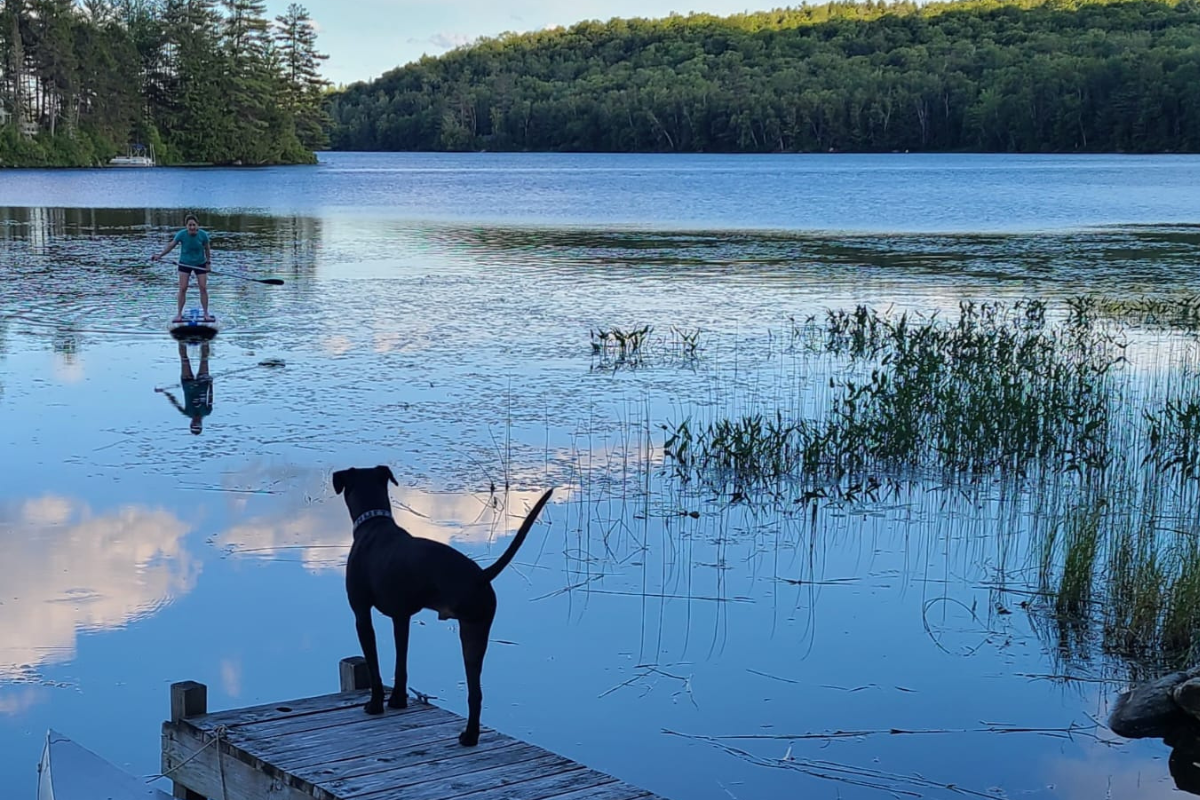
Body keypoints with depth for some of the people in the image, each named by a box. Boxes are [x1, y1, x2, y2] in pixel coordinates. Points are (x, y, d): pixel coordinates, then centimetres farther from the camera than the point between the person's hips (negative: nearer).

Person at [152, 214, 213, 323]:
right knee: (182, 288, -3)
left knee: (203, 288, 0)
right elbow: (171, 245, -11)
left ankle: (206, 314, 10)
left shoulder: (203, 235, -18)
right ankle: (179, 314, 6)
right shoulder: (181, 234, -20)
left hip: (200, 264, 0)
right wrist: (160, 255, -18)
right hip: (185, 264, 0)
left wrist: (208, 262, -5)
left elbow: (207, 248, -3)